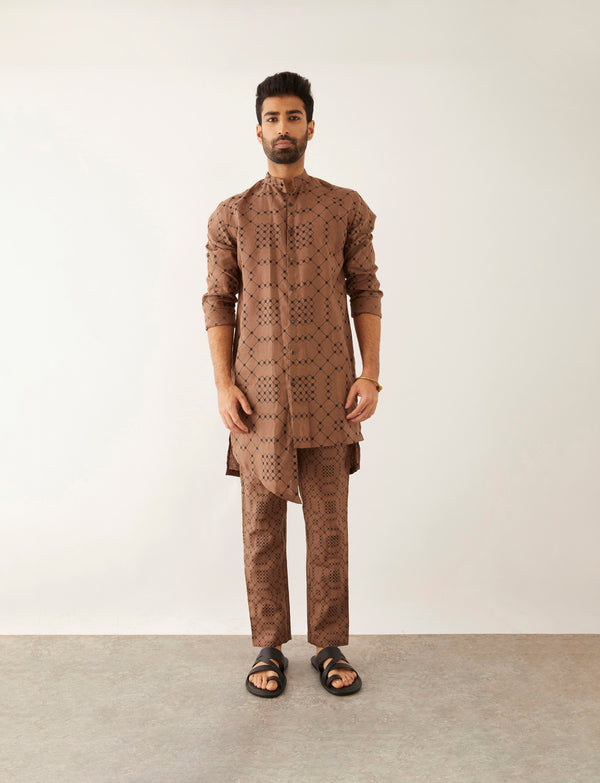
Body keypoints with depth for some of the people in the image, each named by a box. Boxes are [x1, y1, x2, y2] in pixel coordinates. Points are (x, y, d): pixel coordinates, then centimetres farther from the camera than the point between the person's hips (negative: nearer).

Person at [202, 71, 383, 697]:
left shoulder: (346, 208, 9)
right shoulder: (231, 215, 9)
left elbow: (365, 292, 7)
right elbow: (218, 301, 7)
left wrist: (371, 374, -3)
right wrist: (223, 384, -3)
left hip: (328, 392, 0)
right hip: (258, 394, 1)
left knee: (329, 525, 5)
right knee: (261, 526, 7)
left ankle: (329, 646, 22)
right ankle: (268, 647, 23)